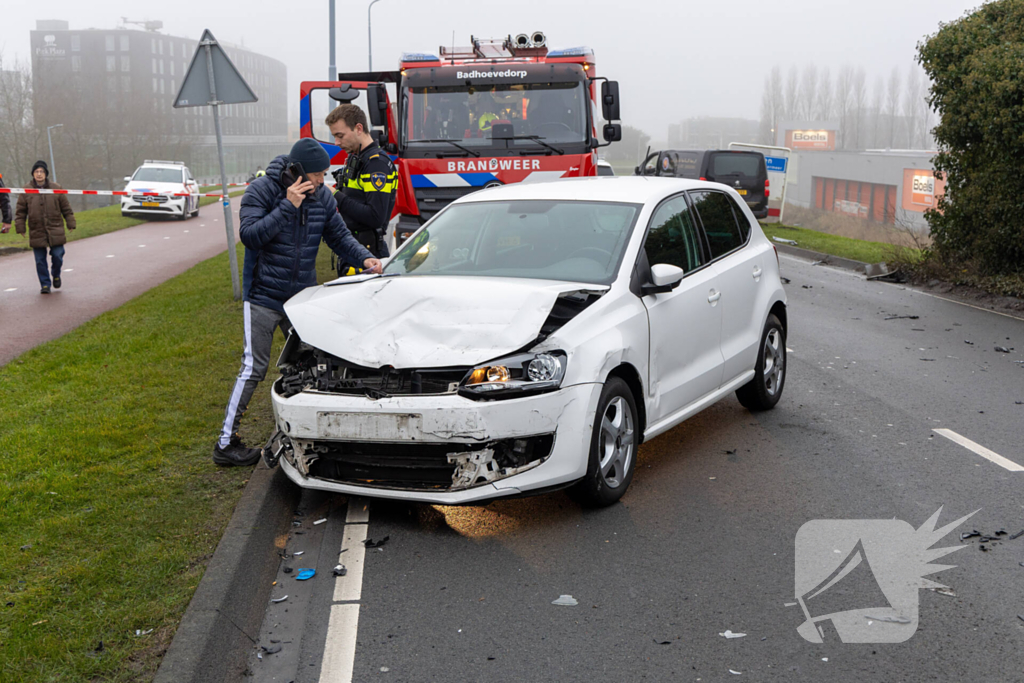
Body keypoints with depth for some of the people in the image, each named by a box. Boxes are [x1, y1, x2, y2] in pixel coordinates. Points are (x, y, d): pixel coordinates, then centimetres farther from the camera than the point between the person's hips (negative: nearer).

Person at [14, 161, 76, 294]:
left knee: (58, 256, -2)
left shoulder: (56, 189, 3)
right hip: (36, 232, 0)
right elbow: (20, 211, 7)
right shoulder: (26, 190, 2)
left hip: (55, 230, 0)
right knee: (40, 260, 3)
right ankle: (45, 284, 14)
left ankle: (56, 275, 27)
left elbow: (66, 208, 9)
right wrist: (20, 226, 3)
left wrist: (70, 223, 7)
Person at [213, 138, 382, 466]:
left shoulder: (322, 196, 2)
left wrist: (364, 257, -8)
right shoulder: (261, 190, -12)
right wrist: (288, 206, -27)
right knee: (253, 368, -6)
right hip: (263, 297, -5)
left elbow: (339, 236, 10)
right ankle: (225, 443, 3)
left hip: (302, 297, 5)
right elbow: (249, 235, -22)